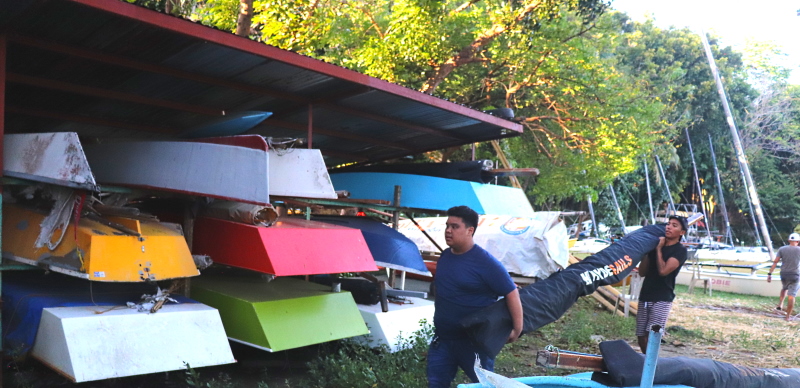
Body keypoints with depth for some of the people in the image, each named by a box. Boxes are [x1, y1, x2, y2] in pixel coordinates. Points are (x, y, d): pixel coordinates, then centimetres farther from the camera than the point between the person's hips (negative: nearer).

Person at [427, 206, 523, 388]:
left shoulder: (486, 263, -20)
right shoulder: (445, 256, 4)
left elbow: (512, 293, -18)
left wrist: (517, 329, -18)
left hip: (475, 341, -7)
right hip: (442, 339, 7)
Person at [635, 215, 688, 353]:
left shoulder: (680, 250, -3)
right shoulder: (655, 245, 14)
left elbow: (663, 270, -18)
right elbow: (642, 272, 11)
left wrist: (658, 249, -7)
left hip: (662, 299, -6)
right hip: (645, 297, 6)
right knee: (641, 337, 7)